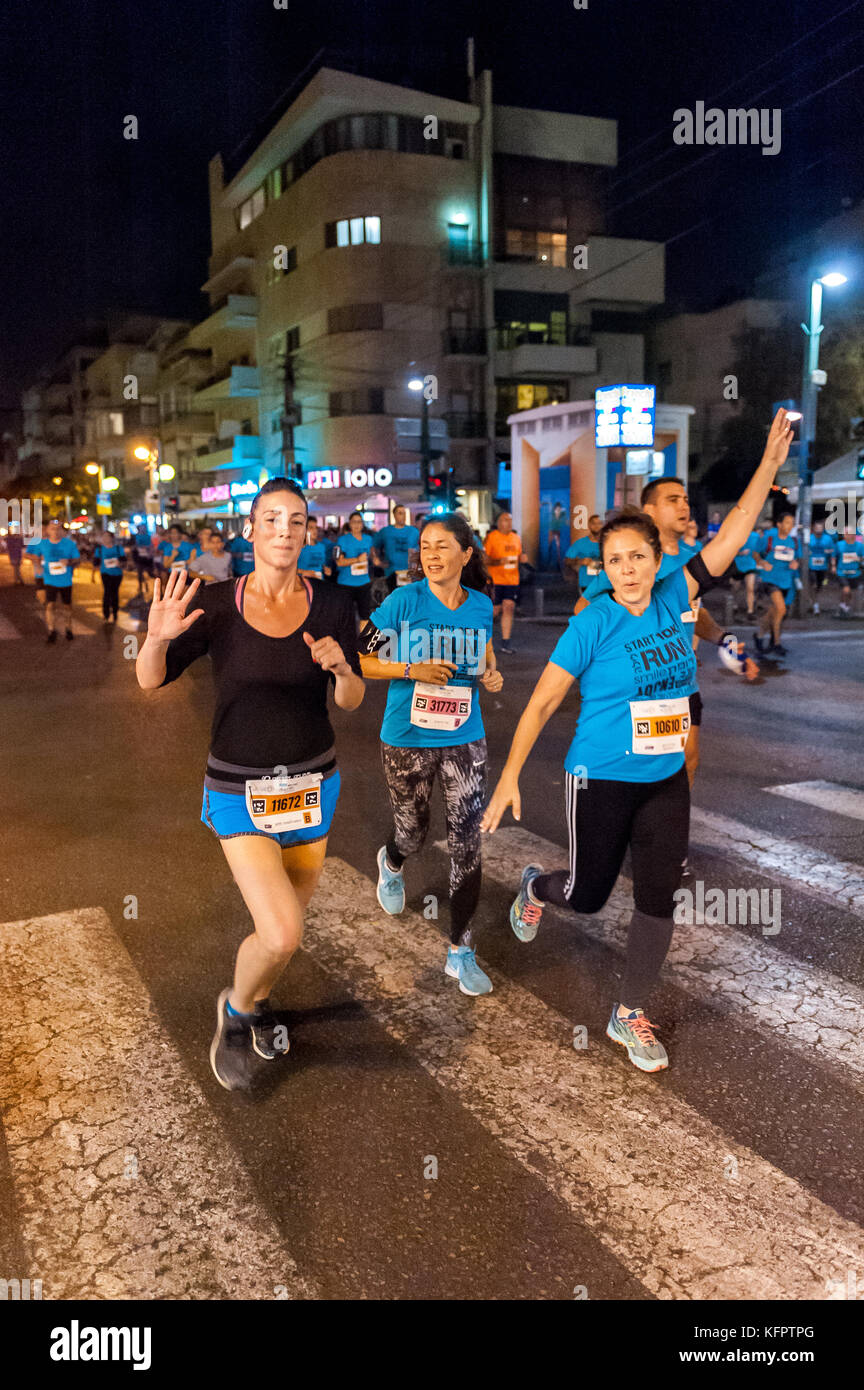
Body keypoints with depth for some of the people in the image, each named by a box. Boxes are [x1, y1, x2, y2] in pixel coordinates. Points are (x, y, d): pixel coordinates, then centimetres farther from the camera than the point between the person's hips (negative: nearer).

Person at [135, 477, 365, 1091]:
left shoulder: (330, 604, -4)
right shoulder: (218, 603, -10)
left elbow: (352, 702, 0)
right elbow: (151, 680, -9)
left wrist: (341, 667, -22)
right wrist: (159, 637, -30)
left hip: (312, 783, 3)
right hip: (240, 790, -3)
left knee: (288, 921, 16)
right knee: (280, 935, -14)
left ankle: (259, 999, 49)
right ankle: (236, 1010, 20)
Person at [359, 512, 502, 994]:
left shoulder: (481, 607, 0)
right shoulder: (403, 602, -11)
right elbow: (359, 661, -9)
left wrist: (491, 677, -7)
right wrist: (413, 670, -22)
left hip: (465, 741, 2)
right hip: (408, 741, -2)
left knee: (467, 845, -1)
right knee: (413, 834, 16)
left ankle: (462, 952, 14)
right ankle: (392, 864, 56)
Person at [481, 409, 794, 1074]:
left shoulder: (672, 600, -3)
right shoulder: (594, 622, -15)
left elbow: (728, 539, 0)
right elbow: (543, 700, -13)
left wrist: (769, 466, -6)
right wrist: (510, 777, -16)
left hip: (666, 781, 4)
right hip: (602, 780, -4)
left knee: (658, 899, 6)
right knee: (588, 895, 11)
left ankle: (630, 1013, 24)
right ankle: (535, 886, 47)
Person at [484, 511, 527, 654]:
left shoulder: (516, 538, 13)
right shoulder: (491, 537, -6)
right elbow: (484, 559, -8)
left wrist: (522, 558, 1)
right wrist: (498, 561, -23)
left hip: (512, 580, 4)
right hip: (496, 579, -4)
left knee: (509, 608, -3)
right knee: (496, 610, 0)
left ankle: (505, 642, 2)